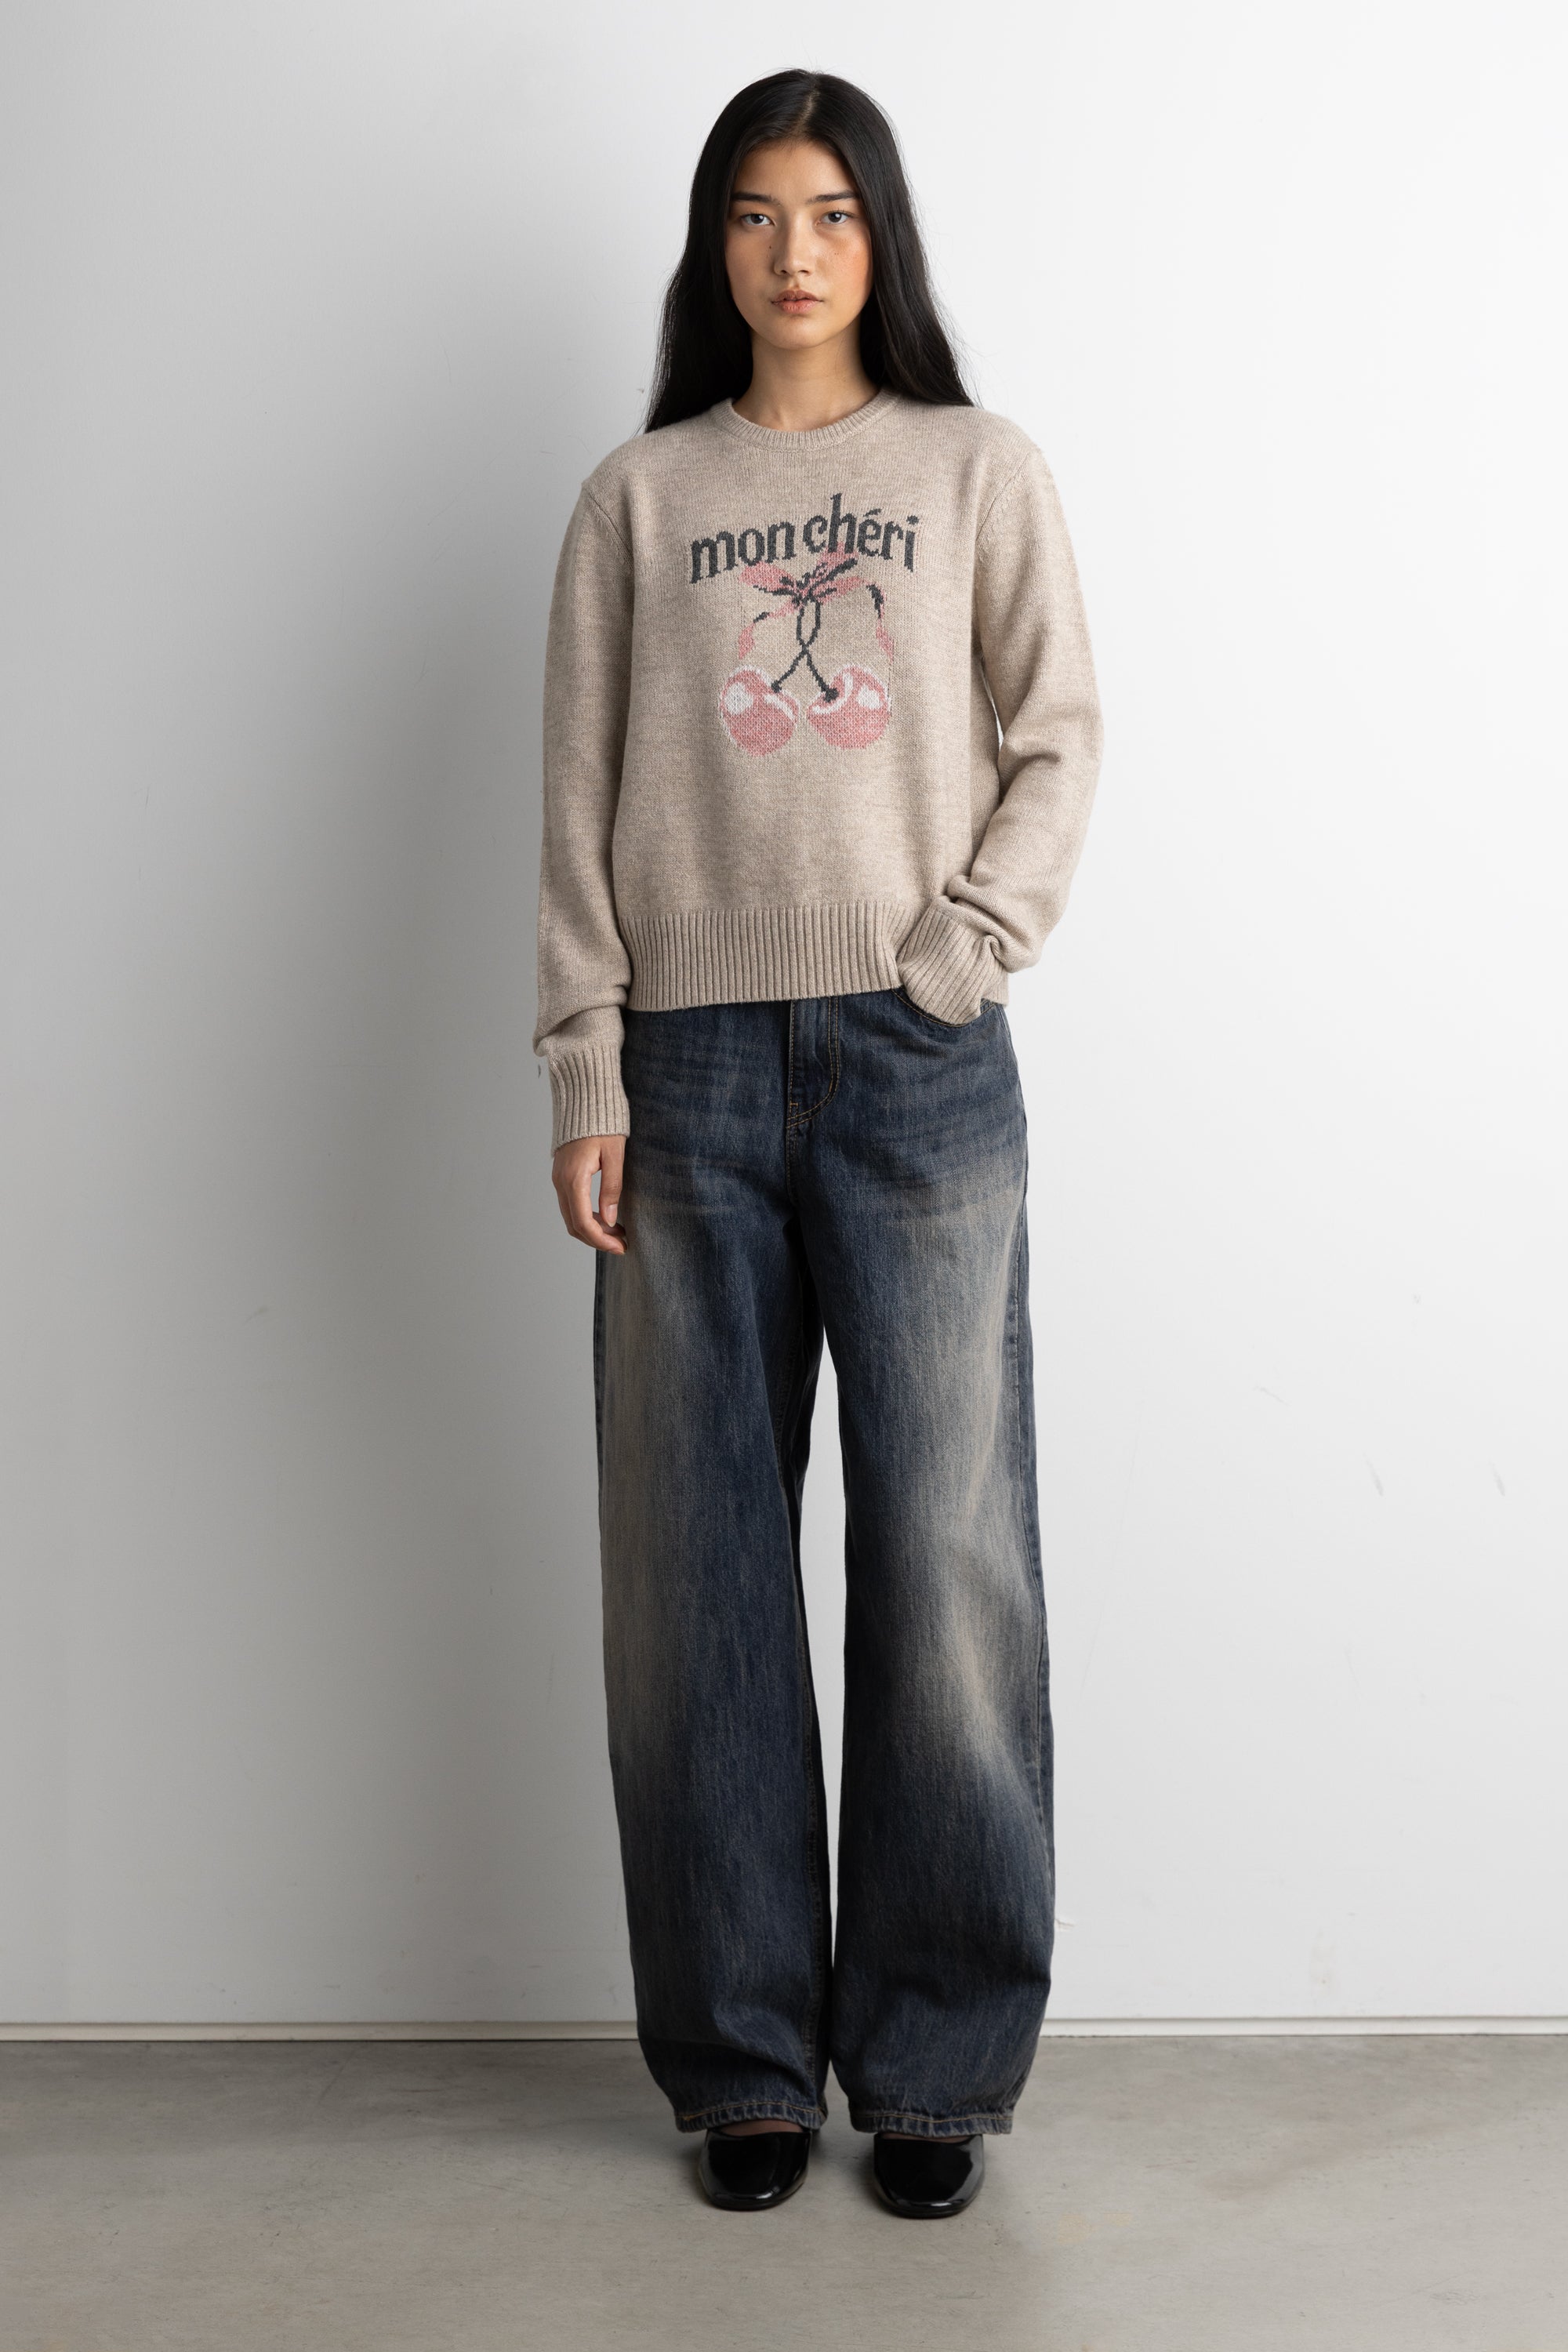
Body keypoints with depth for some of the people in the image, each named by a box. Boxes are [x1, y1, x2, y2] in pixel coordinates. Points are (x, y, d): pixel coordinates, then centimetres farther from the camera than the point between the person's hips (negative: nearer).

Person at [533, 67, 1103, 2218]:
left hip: (918, 1069, -1)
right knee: (699, 1581, 2)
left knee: (948, 1561, -3)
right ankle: (745, 2059, 13)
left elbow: (1059, 740, 6)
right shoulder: (636, 501, 13)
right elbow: (582, 809, 7)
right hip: (691, 1073, 1)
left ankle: (937, 2062, 9)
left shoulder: (979, 470, 11)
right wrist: (587, 1081, -1)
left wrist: (962, 954, -8)